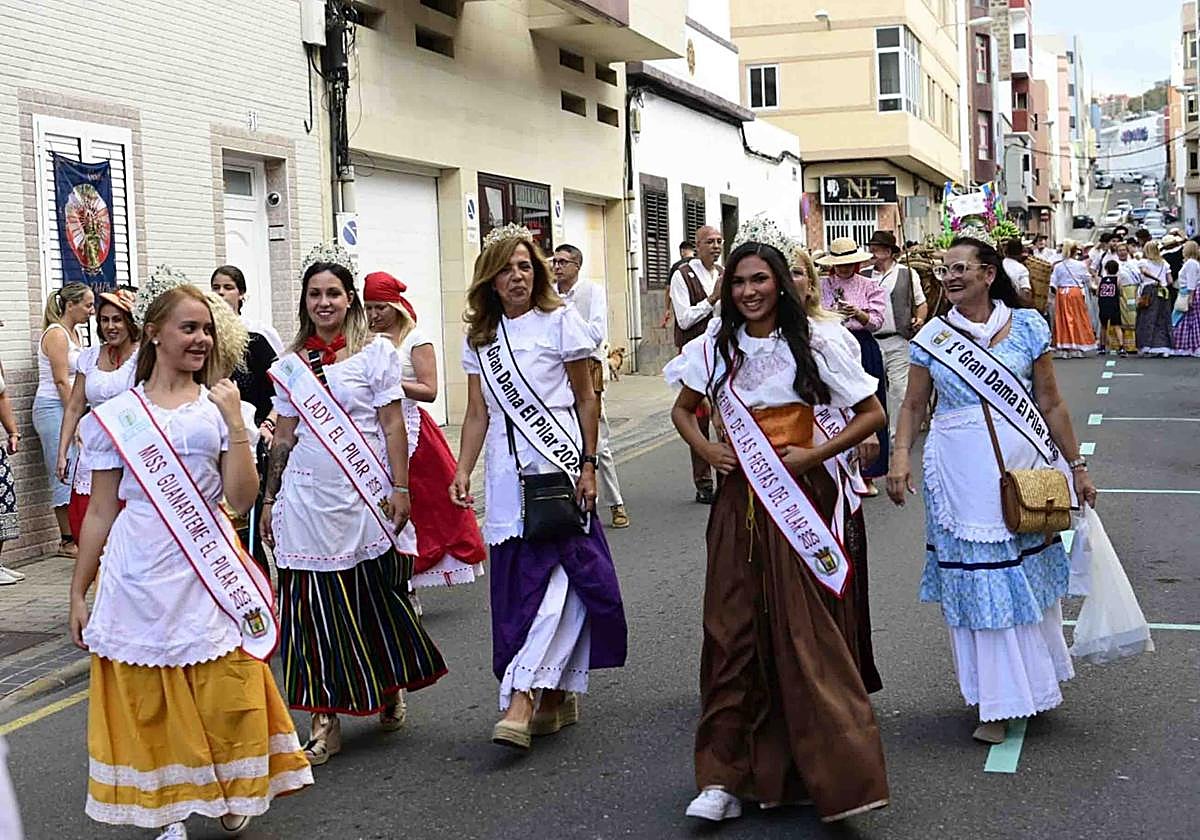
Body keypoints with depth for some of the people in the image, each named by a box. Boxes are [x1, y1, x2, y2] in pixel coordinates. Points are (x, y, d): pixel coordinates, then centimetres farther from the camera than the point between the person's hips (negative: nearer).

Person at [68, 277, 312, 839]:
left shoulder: (219, 406, 6)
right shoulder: (116, 416, 4)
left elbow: (241, 498, -3)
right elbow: (100, 512, 7)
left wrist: (235, 422, -10)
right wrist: (78, 593, 7)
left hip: (208, 572, 0)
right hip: (140, 576, 0)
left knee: (225, 696, 2)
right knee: (147, 702, 4)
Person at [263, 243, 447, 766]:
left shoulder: (376, 351, 1)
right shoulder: (291, 363, 9)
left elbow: (393, 426, -3)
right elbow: (284, 435, 12)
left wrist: (400, 489, -9)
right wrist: (270, 498, 10)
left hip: (363, 498, -2)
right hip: (307, 497, 2)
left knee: (376, 602, 7)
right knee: (315, 608, 0)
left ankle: (390, 690, 31)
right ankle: (327, 720, 7)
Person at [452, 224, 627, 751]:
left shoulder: (560, 322, 2)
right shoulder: (480, 338, 13)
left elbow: (586, 399, 3)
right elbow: (477, 413, 12)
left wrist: (587, 465, -4)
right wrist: (463, 471, 1)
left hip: (557, 466, -4)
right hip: (506, 473, 4)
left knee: (552, 576, -14)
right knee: (516, 585, 4)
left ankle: (521, 698, -18)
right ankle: (556, 695, 13)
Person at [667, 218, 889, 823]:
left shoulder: (814, 342, -4)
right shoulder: (717, 346, 6)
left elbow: (873, 415, -1)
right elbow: (683, 410, 20)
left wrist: (814, 455, -12)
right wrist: (706, 449, 1)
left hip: (797, 497, -3)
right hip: (738, 500, 3)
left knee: (804, 632, -4)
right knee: (733, 628, 2)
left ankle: (833, 774, 7)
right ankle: (726, 776, 7)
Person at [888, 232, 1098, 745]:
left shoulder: (1027, 327, 0)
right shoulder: (932, 337, 2)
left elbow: (1050, 404, 4)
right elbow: (913, 405, 5)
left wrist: (1076, 466, 5)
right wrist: (900, 456, -10)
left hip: (1022, 462, 0)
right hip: (960, 471, 0)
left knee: (1028, 572, 10)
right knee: (975, 577, 3)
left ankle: (1033, 679, 31)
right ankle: (996, 703, 14)